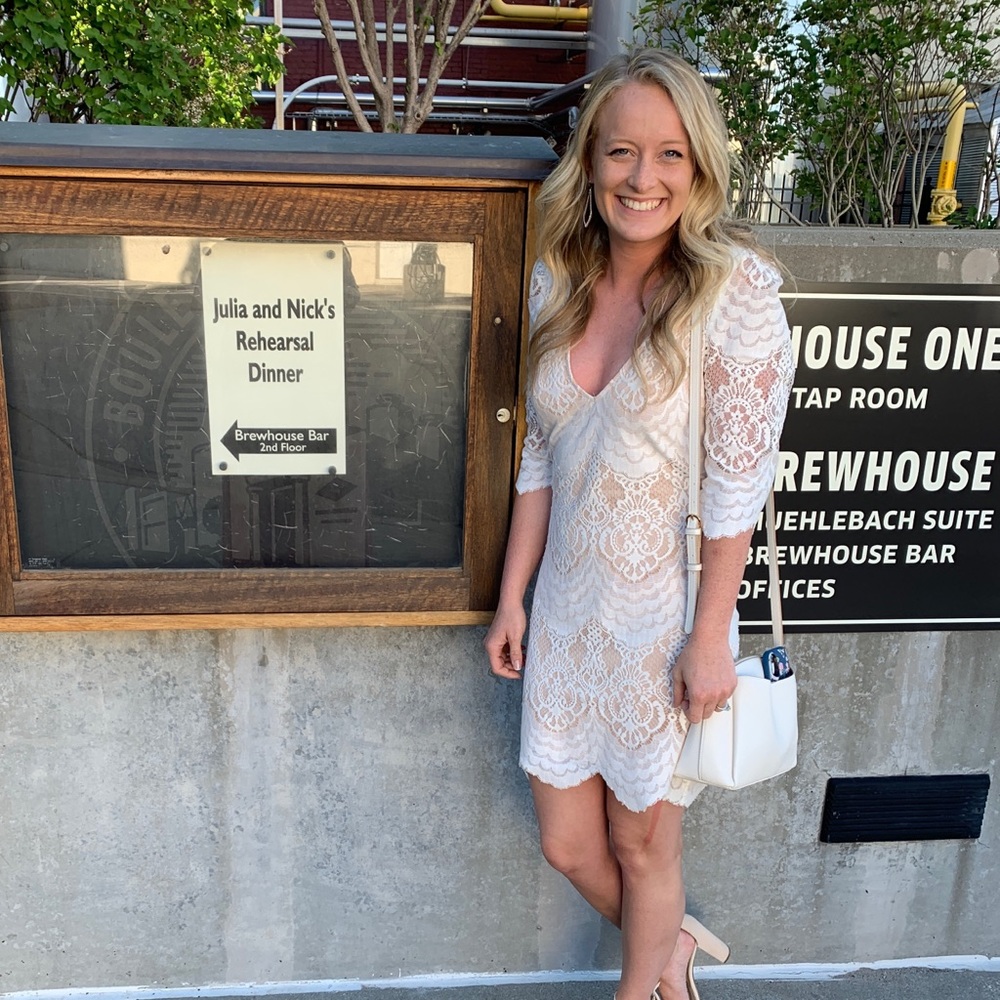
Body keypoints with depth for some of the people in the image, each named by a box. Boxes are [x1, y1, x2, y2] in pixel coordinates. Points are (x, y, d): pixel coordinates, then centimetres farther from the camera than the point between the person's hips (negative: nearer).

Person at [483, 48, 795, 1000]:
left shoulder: (734, 290, -14)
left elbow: (738, 481, -14)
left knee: (643, 845, 14)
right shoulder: (558, 282, 2)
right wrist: (511, 598, 8)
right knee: (565, 841, 18)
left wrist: (708, 637, -13)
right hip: (566, 610, 6)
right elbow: (541, 455, 7)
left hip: (663, 619, -5)